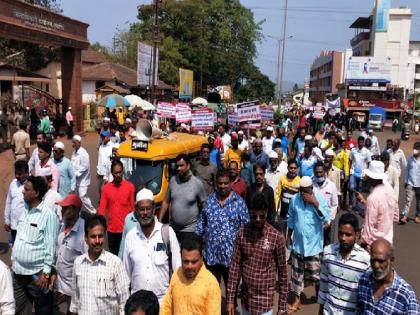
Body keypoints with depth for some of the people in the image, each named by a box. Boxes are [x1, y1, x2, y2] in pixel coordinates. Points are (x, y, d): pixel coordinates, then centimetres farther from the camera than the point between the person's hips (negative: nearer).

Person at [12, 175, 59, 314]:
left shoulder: (48, 215, -16)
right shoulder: (24, 211, 6)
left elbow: (50, 246, -16)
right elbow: (18, 239, 14)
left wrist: (46, 273, -16)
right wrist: (13, 260, 14)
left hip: (36, 273, -6)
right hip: (17, 271, 7)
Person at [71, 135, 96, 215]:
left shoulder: (83, 153, -18)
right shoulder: (74, 152, 5)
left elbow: (84, 167, -20)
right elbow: (73, 164, 12)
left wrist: (76, 173, -19)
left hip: (82, 179, -7)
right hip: (76, 179, 7)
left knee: (83, 196, -8)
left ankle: (92, 212, 7)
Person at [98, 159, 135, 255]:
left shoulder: (130, 186, -4)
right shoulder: (106, 188, 1)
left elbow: (132, 207, 1)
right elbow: (102, 208, 2)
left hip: (125, 228, -2)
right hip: (111, 229, 2)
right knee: (113, 254, 14)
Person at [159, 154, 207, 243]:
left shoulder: (197, 183, -10)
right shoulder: (173, 180, 0)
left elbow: (203, 205, -4)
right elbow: (166, 201, 7)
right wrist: (159, 220, 3)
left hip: (190, 230, -4)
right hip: (173, 228, 4)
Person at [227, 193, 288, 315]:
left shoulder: (277, 237, -14)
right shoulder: (242, 234, -6)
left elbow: (282, 272, -7)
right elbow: (235, 266, -1)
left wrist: (282, 305, -4)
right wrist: (230, 299, -1)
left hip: (265, 301, -3)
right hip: (246, 298, 3)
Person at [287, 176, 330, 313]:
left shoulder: (319, 198, -11)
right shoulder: (294, 199, -3)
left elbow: (326, 219, -21)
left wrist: (315, 203, -29)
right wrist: (289, 236, 12)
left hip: (314, 244, -3)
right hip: (298, 243, 3)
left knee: (315, 274, 7)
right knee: (297, 273, 11)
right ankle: (297, 300, 25)